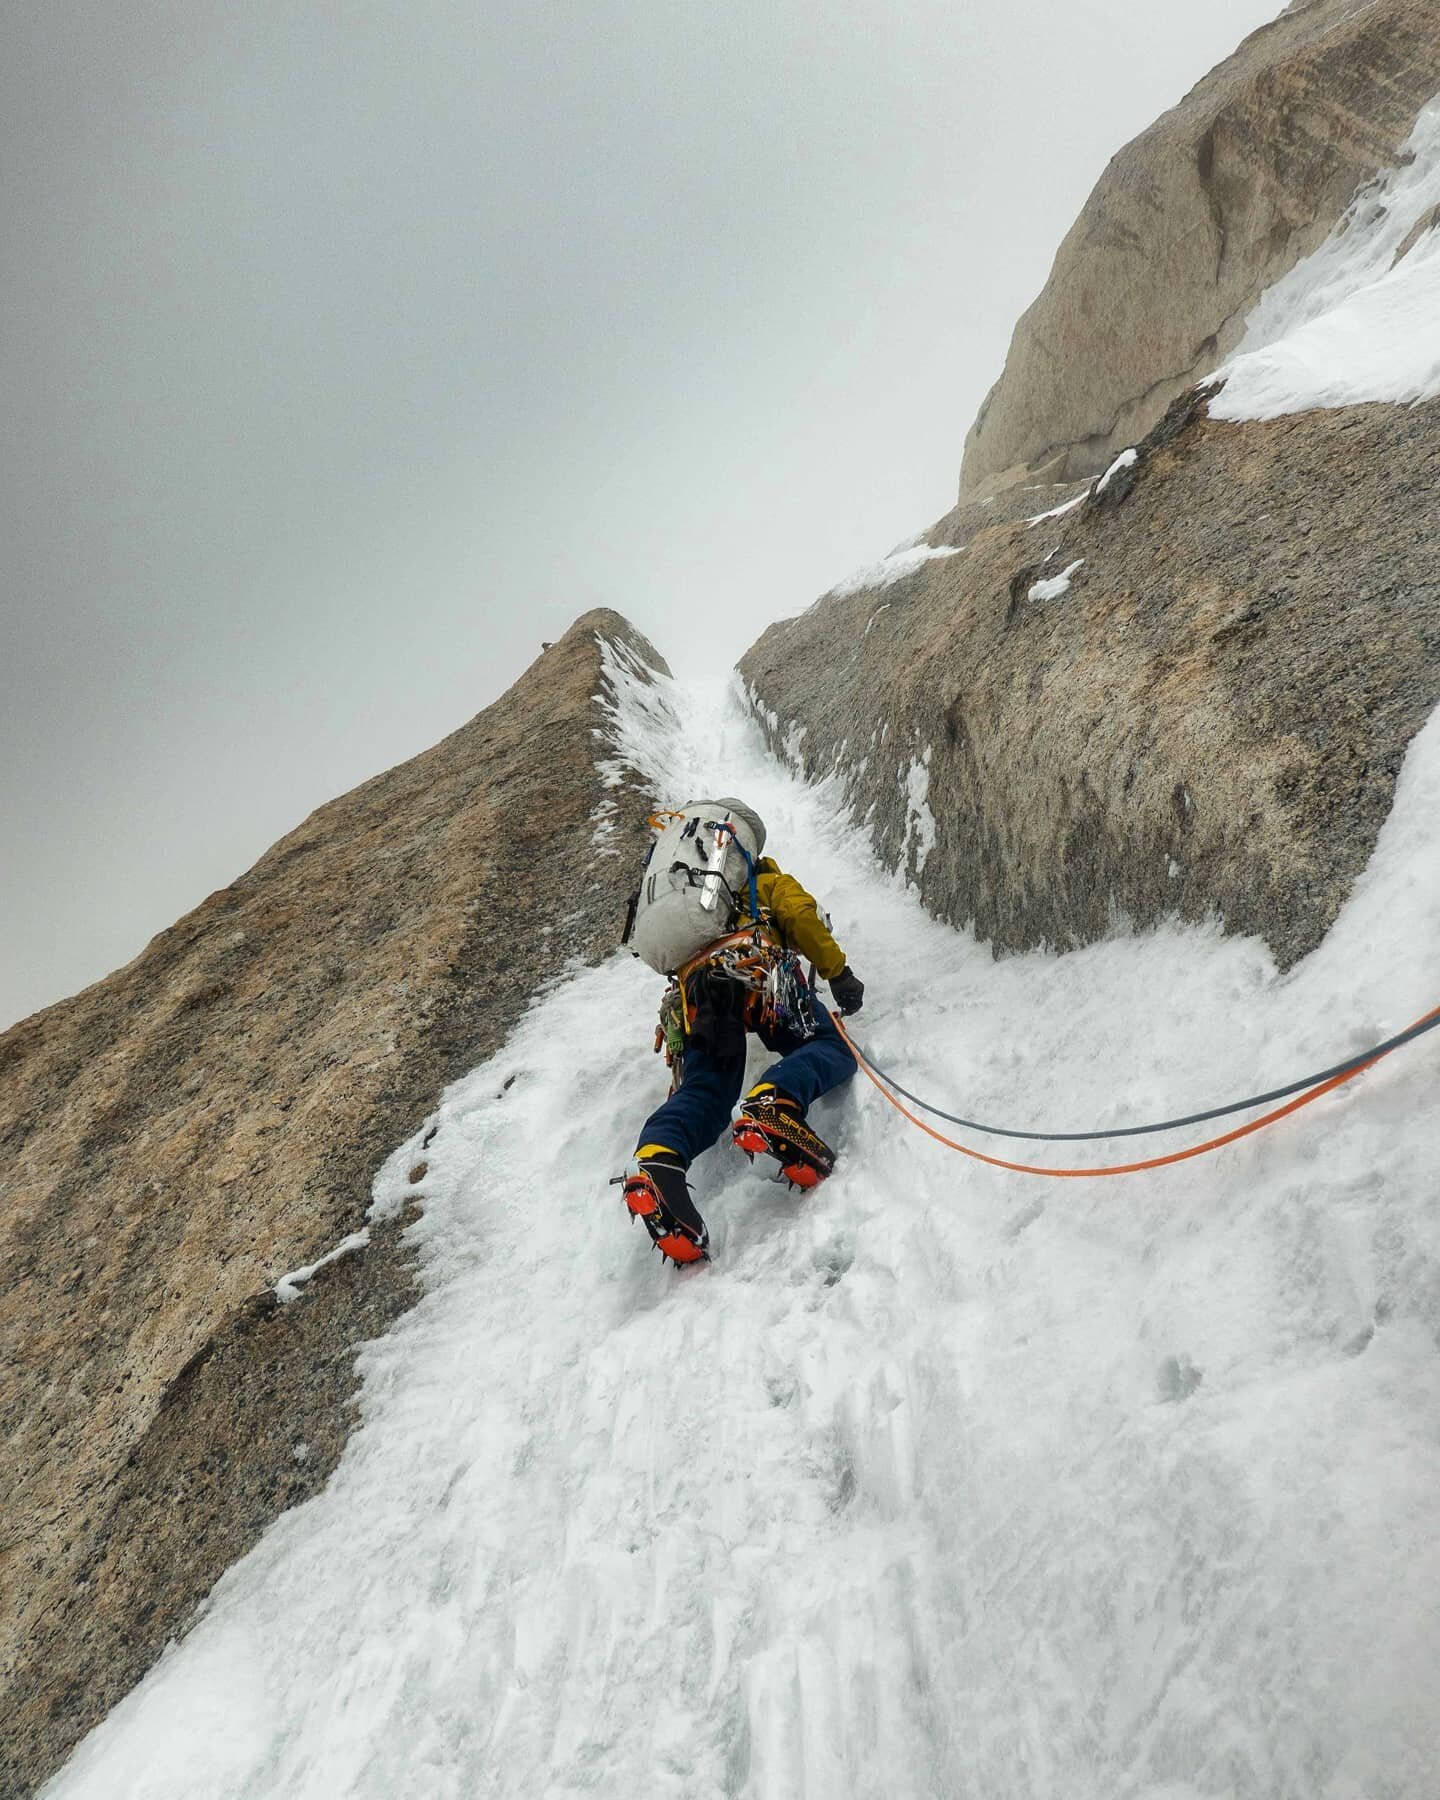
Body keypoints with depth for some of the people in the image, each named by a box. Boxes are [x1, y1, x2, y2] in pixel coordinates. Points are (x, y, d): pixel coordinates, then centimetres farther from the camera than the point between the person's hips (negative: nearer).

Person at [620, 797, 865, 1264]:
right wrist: (840, 975, 14)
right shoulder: (763, 877, 27)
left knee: (703, 1090, -6)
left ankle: (656, 1158, -40)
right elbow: (803, 916, 10)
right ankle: (773, 1104, -38)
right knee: (830, 1048, -3)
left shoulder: (674, 887, 41)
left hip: (690, 988, 4)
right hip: (755, 968, -4)